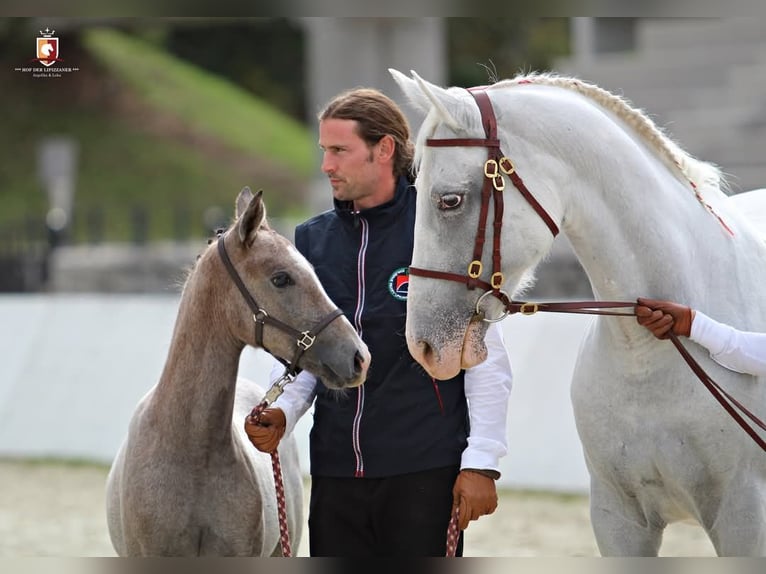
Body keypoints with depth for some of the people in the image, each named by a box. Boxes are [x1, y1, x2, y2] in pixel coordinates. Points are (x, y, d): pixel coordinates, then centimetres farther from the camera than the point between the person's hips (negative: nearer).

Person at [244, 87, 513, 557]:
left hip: (424, 470, -5)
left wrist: (481, 462, -9)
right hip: (336, 473, 5)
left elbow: (487, 360, -4)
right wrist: (282, 413, -4)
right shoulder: (312, 240, 11)